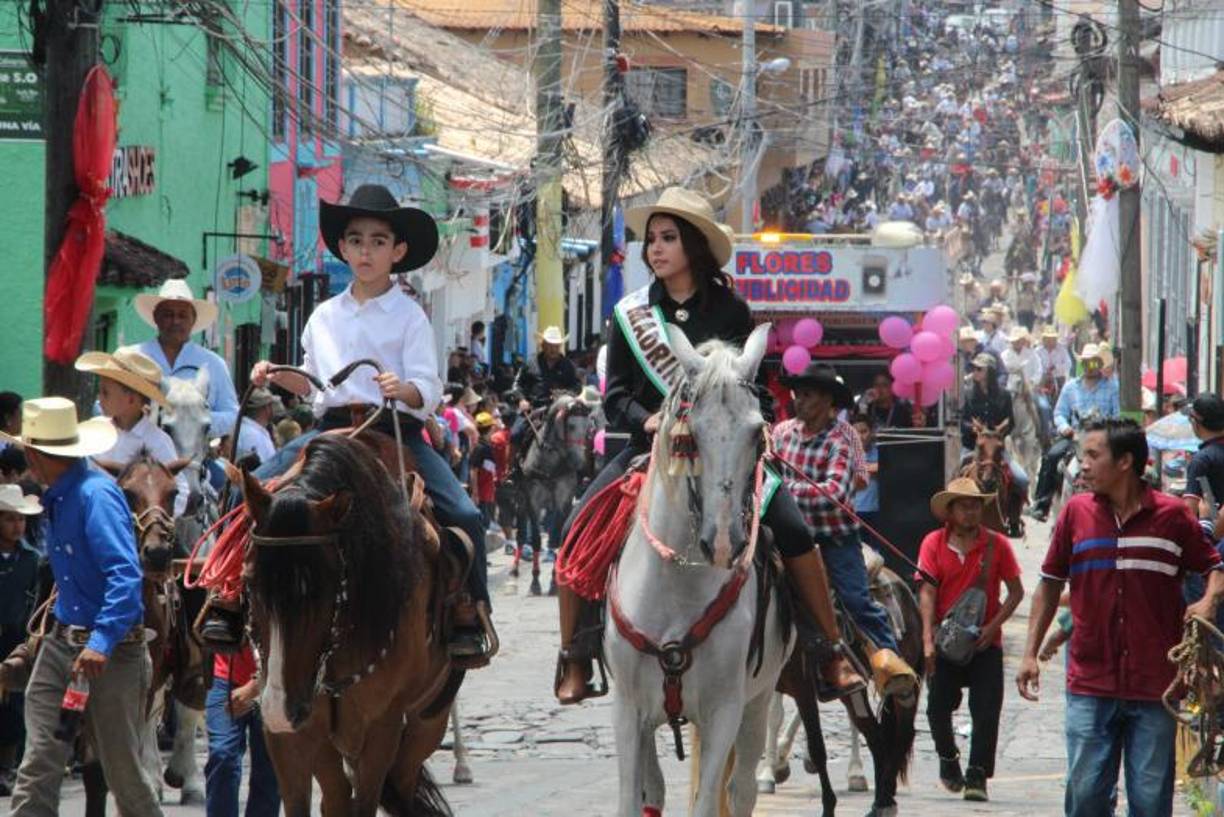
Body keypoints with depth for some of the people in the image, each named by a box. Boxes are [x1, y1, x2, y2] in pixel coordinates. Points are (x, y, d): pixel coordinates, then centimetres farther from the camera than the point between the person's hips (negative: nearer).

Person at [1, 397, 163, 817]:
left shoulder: (96, 495, -20)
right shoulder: (58, 498, 10)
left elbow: (126, 576, -29)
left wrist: (102, 642, -37)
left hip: (111, 653, -8)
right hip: (61, 643, 8)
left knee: (123, 772, 4)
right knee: (38, 766, -1)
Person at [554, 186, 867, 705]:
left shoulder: (729, 310, 3)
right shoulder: (633, 314, 6)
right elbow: (616, 395, 4)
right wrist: (648, 420, -16)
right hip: (649, 444, 1)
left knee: (793, 530, -19)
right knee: (577, 531, -17)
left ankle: (834, 655, -8)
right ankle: (573, 658, -3)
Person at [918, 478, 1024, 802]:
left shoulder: (997, 544, -1)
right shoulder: (934, 543, -1)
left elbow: (1016, 592, 3)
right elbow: (927, 593, -6)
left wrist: (993, 626, -10)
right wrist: (928, 640, -15)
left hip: (985, 641, 0)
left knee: (986, 712, -7)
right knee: (938, 708, 4)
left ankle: (977, 776, -1)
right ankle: (948, 758, 30)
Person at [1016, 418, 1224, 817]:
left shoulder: (1171, 515, -1)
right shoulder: (1076, 512, 5)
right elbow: (1050, 584, 13)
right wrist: (1030, 653, 9)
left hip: (1155, 686, -1)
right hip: (1090, 684, 2)